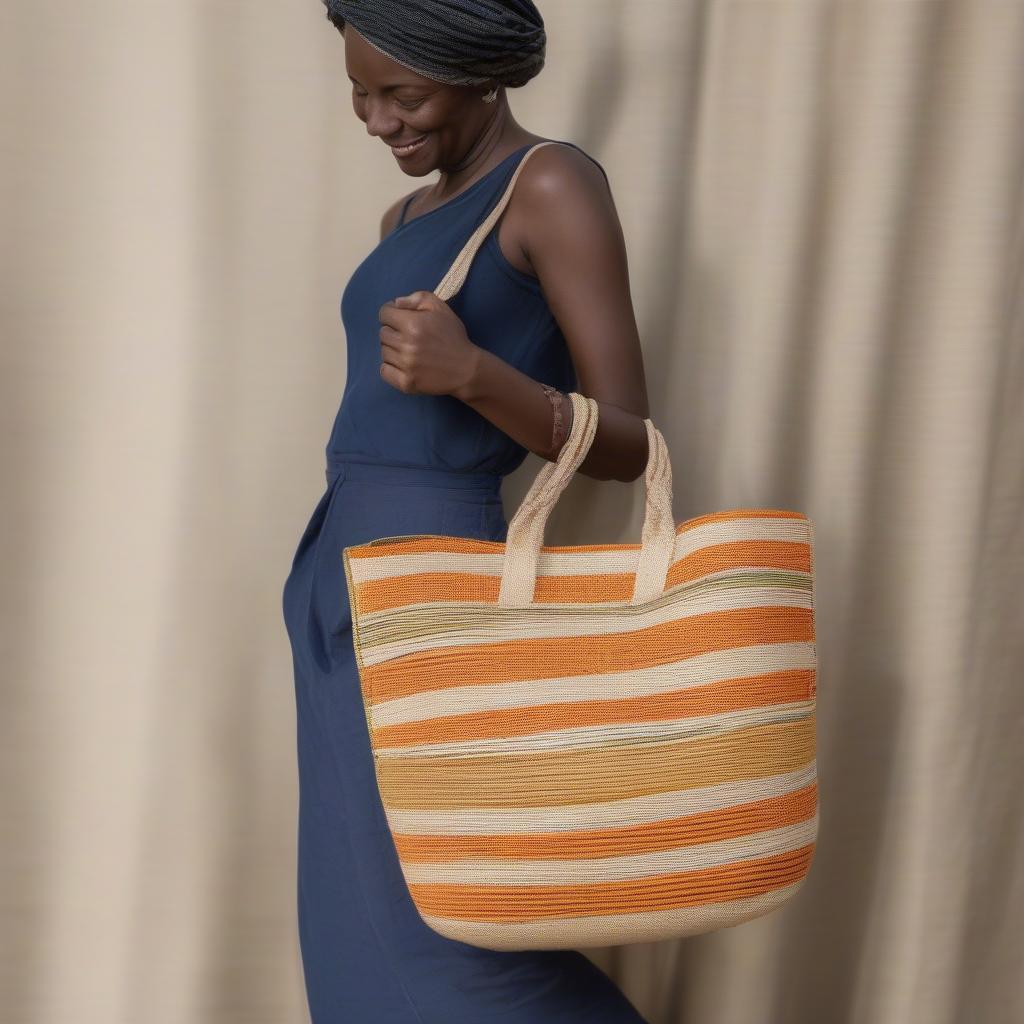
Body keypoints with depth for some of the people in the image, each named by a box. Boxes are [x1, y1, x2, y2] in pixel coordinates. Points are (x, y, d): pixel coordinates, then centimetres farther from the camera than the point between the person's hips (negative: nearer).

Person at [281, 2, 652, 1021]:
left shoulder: (553, 185, -8)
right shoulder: (406, 217, 16)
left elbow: (626, 443, -12)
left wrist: (471, 372, -27)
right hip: (336, 575, 8)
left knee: (440, 937, -5)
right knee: (354, 917, 11)